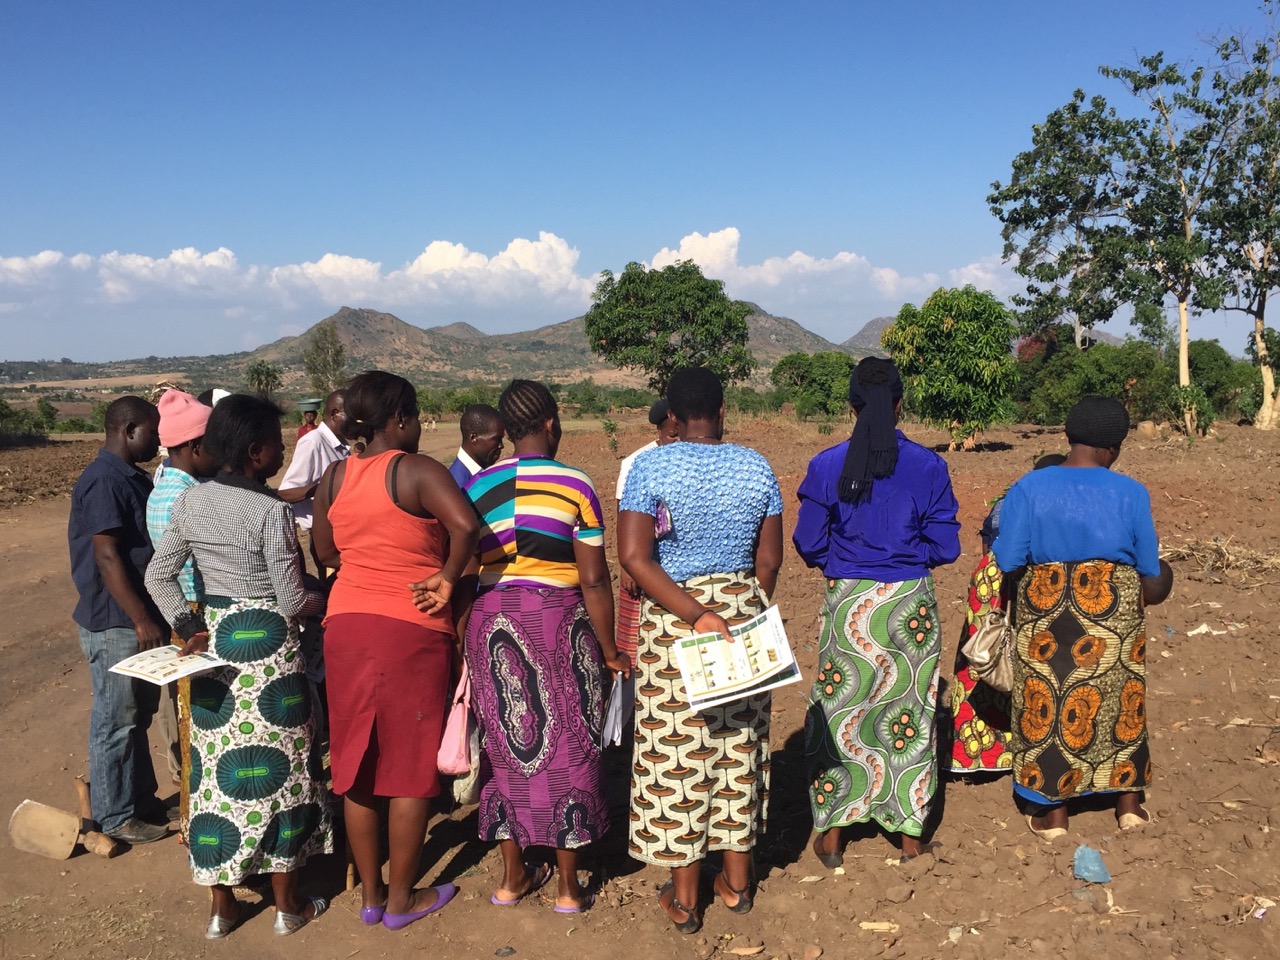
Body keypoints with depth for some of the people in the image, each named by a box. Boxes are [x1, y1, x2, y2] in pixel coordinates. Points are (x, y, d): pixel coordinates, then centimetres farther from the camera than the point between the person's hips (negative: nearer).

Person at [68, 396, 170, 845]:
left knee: (138, 716, 19)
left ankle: (142, 799, 31)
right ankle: (116, 817, 14)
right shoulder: (103, 481, -18)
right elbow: (107, 557, -22)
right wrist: (141, 620, -23)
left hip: (139, 618, 9)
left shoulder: (133, 478, 11)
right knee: (115, 723, 2)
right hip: (115, 624, -9)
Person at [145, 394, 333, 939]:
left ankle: (221, 905, 26)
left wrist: (188, 627, 7)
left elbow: (158, 577, 6)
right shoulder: (271, 511, -17)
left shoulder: (190, 502, 1)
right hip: (266, 645, -6)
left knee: (216, 769, 14)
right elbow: (292, 602, -14)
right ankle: (287, 905, 20)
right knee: (277, 770, 7)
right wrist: (328, 597, 4)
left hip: (213, 643, 6)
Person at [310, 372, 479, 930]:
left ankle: (369, 894, 26)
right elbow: (466, 525, -29)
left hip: (345, 625, 6)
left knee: (357, 761, 14)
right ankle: (402, 899, 19)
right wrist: (448, 576, -14)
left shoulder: (334, 477, 6)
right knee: (411, 766, 7)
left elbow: (326, 553, 13)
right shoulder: (416, 471, -13)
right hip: (411, 630, -6)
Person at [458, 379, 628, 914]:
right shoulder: (575, 486, -6)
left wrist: (464, 639, 13)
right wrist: (610, 650, 1)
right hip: (557, 621, -3)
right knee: (565, 747, 8)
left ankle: (513, 875, 25)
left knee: (506, 743, 15)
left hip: (490, 623, 4)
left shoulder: (477, 487, 4)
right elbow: (593, 579, -8)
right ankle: (568, 885, 17)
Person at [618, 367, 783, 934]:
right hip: (742, 609, 3)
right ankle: (737, 880, 29)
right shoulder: (756, 467, 0)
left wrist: (694, 613, -16)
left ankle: (683, 898, 18)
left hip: (671, 621, -3)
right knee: (740, 746, 15)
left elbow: (632, 556, -17)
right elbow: (769, 560, 3)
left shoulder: (650, 467, -8)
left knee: (676, 753, 7)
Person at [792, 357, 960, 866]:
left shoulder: (827, 466, -7)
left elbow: (809, 544, -2)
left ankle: (831, 835, 19)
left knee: (838, 711, 11)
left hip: (847, 601, 0)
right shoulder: (928, 466, -5)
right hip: (911, 603, 1)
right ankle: (909, 832, 25)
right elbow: (945, 547, -3)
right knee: (909, 711, 13)